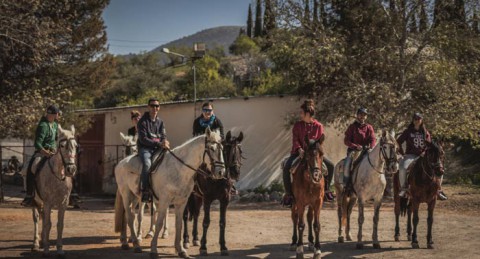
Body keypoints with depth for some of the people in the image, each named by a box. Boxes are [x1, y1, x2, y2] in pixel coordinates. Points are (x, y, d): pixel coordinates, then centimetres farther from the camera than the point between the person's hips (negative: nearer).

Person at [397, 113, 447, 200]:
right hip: (410, 156, -2)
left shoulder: (425, 132, 11)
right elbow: (398, 142, 6)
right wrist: (402, 153, -3)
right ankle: (403, 188, -18)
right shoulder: (408, 131, 5)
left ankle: (438, 190, 0)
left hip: (423, 156, 2)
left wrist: (425, 152, -14)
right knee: (403, 168, -34)